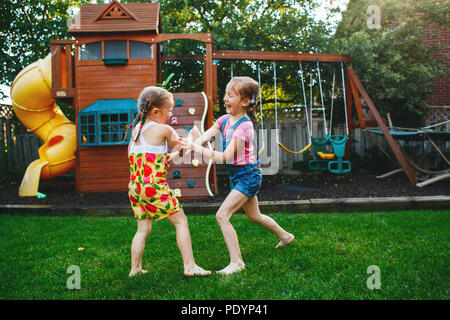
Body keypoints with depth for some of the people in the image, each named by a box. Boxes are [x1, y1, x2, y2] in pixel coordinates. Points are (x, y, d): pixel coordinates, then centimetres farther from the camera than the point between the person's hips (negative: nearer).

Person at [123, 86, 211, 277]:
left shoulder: (136, 129, 12)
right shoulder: (164, 129, -7)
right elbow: (183, 147, 5)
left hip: (135, 187, 7)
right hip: (155, 186, -7)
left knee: (143, 229, 16)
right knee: (181, 221, 3)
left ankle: (135, 269, 21)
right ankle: (190, 266, 4)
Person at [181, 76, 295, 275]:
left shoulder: (244, 126, -22)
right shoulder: (225, 120, 2)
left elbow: (226, 157, -29)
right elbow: (204, 137, -9)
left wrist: (197, 148, -33)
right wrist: (190, 145, -30)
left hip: (248, 175, -9)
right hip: (237, 176, 9)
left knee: (222, 215, -15)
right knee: (254, 216, 23)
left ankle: (237, 262, -5)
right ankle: (285, 236, 47)